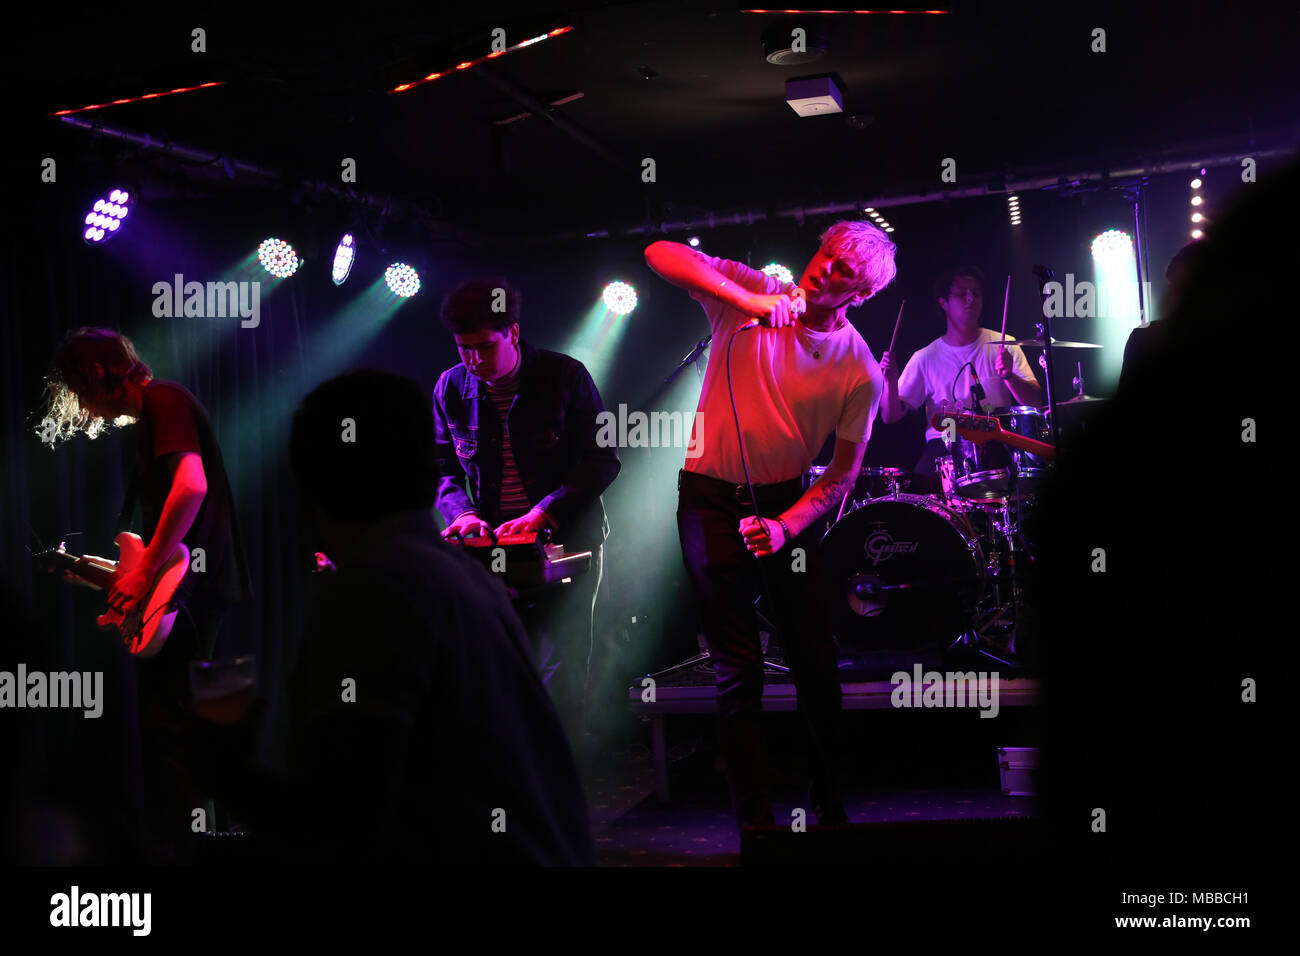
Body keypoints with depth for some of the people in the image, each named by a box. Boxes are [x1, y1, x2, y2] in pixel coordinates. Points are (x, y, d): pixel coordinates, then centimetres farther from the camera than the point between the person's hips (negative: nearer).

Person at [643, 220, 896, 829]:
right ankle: (756, 826, 10)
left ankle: (830, 810, 23)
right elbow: (660, 254, -19)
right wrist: (750, 302, -29)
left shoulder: (860, 371, -6)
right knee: (738, 672, 0)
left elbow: (845, 470, -3)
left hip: (788, 503, 2)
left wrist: (786, 526, -19)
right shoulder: (746, 292, -8)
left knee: (817, 663, 4)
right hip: (711, 500, -2)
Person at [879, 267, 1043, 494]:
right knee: (920, 484, -29)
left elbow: (1035, 401, 1)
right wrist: (890, 381, -16)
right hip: (944, 445, -1)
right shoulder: (925, 358, 6)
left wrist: (1009, 375, -17)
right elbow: (891, 416, 3)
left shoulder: (1003, 346, 8)